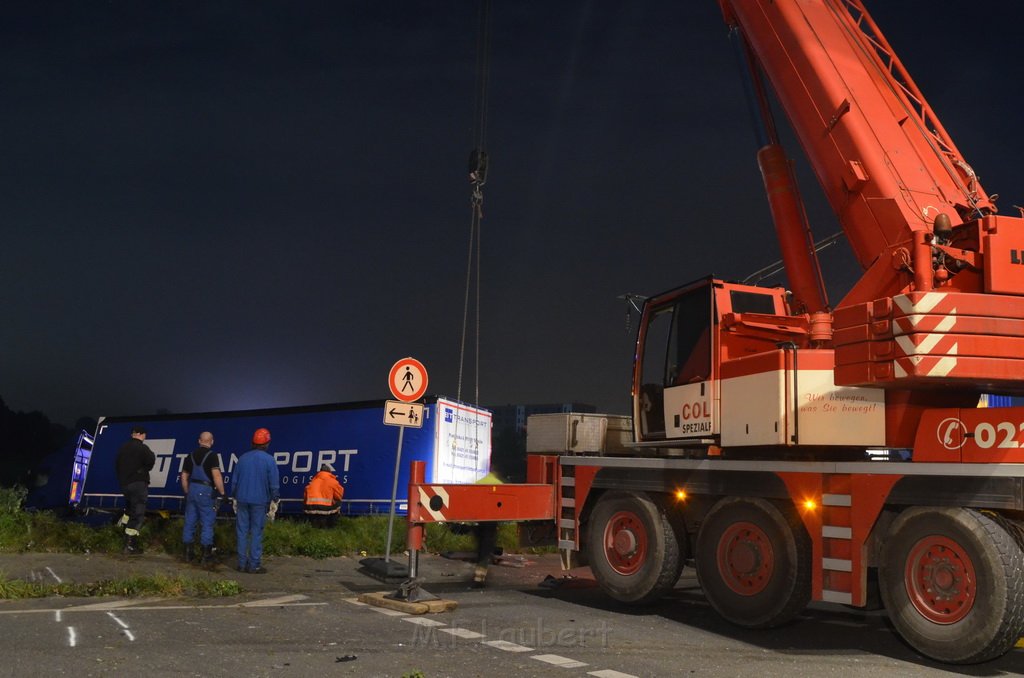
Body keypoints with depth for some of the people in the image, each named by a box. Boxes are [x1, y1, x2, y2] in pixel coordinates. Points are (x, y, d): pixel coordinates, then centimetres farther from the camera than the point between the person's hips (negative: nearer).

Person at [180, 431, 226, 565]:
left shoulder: (191, 455, 10)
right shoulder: (211, 455, -10)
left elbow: (184, 476, 15)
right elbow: (216, 476, -19)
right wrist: (222, 493, -13)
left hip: (192, 489, 6)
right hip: (205, 491, -6)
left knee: (190, 521, 10)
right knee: (207, 523, -1)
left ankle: (188, 553, 15)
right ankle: (206, 555, -1)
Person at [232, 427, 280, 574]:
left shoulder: (243, 458, 7)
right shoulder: (269, 460, -6)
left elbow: (234, 481, 13)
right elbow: (274, 484, -6)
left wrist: (235, 498, 21)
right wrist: (274, 501, 3)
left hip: (242, 500, 4)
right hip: (259, 501, -4)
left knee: (242, 532, 7)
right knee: (256, 533, -1)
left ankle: (242, 563, 9)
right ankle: (254, 565, 0)